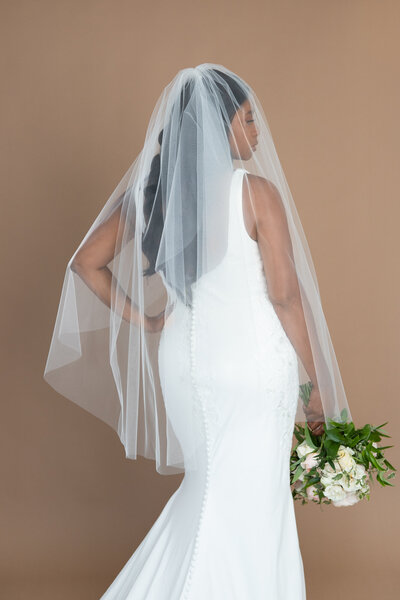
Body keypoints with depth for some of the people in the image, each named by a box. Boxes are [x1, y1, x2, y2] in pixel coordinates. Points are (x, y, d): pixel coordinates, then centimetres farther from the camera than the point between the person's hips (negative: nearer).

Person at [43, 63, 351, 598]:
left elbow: (86, 262, 4)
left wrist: (139, 319, 7)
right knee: (248, 501, 7)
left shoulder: (150, 190, 0)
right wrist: (312, 386, -6)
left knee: (209, 485, 24)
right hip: (252, 360, -6)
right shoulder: (256, 192, -14)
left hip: (182, 357, 6)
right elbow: (285, 294, -14)